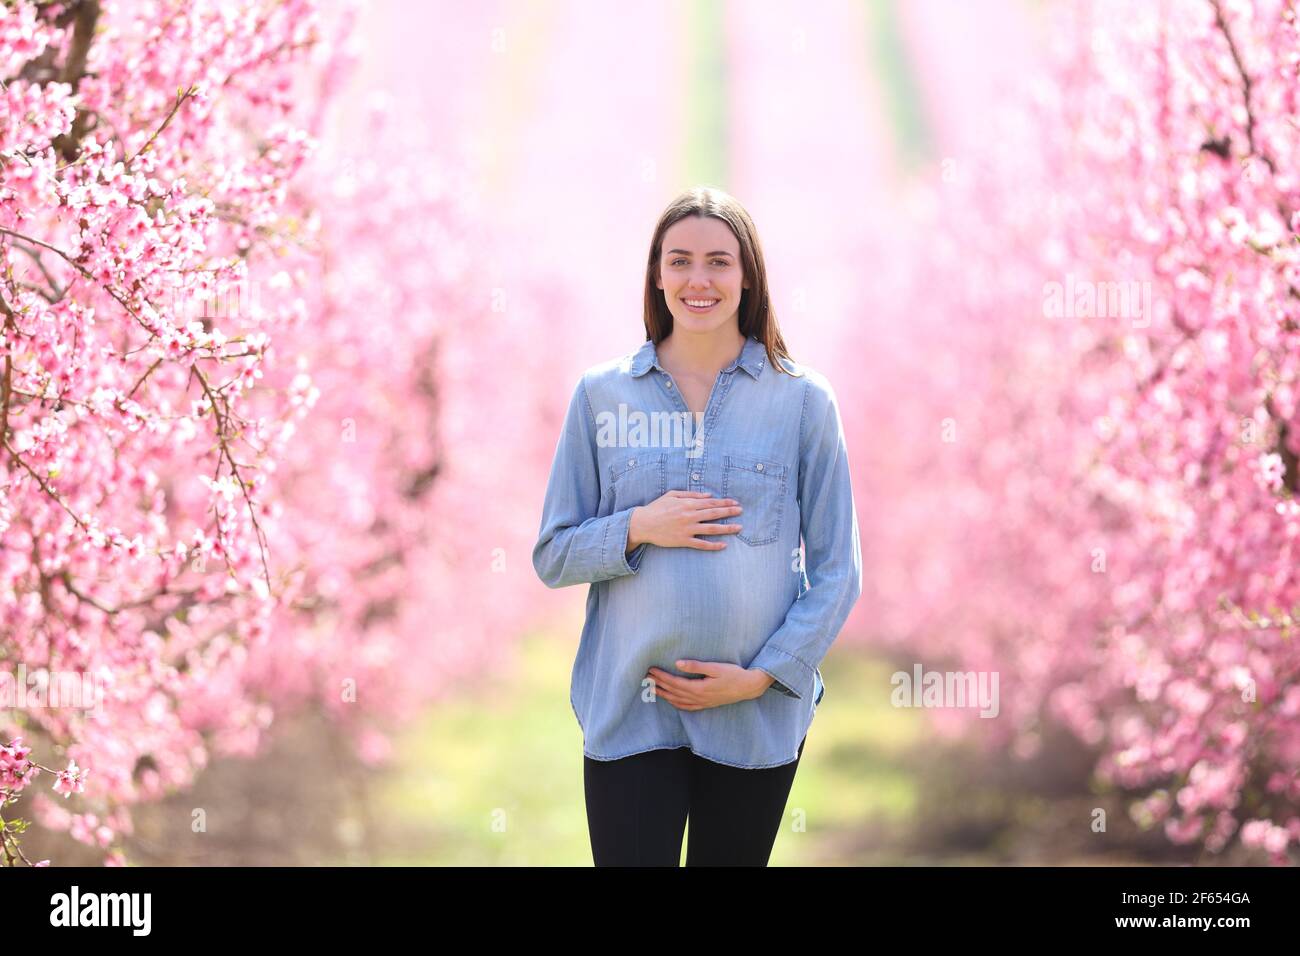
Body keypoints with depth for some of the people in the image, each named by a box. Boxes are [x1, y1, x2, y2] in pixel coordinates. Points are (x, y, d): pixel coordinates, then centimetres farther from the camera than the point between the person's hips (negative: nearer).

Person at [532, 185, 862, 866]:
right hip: (629, 709, 0)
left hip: (757, 718, 0)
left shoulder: (802, 400, 2)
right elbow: (553, 556, 7)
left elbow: (837, 568, 2)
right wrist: (638, 529, -11)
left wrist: (761, 676, -9)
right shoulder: (600, 395, 5)